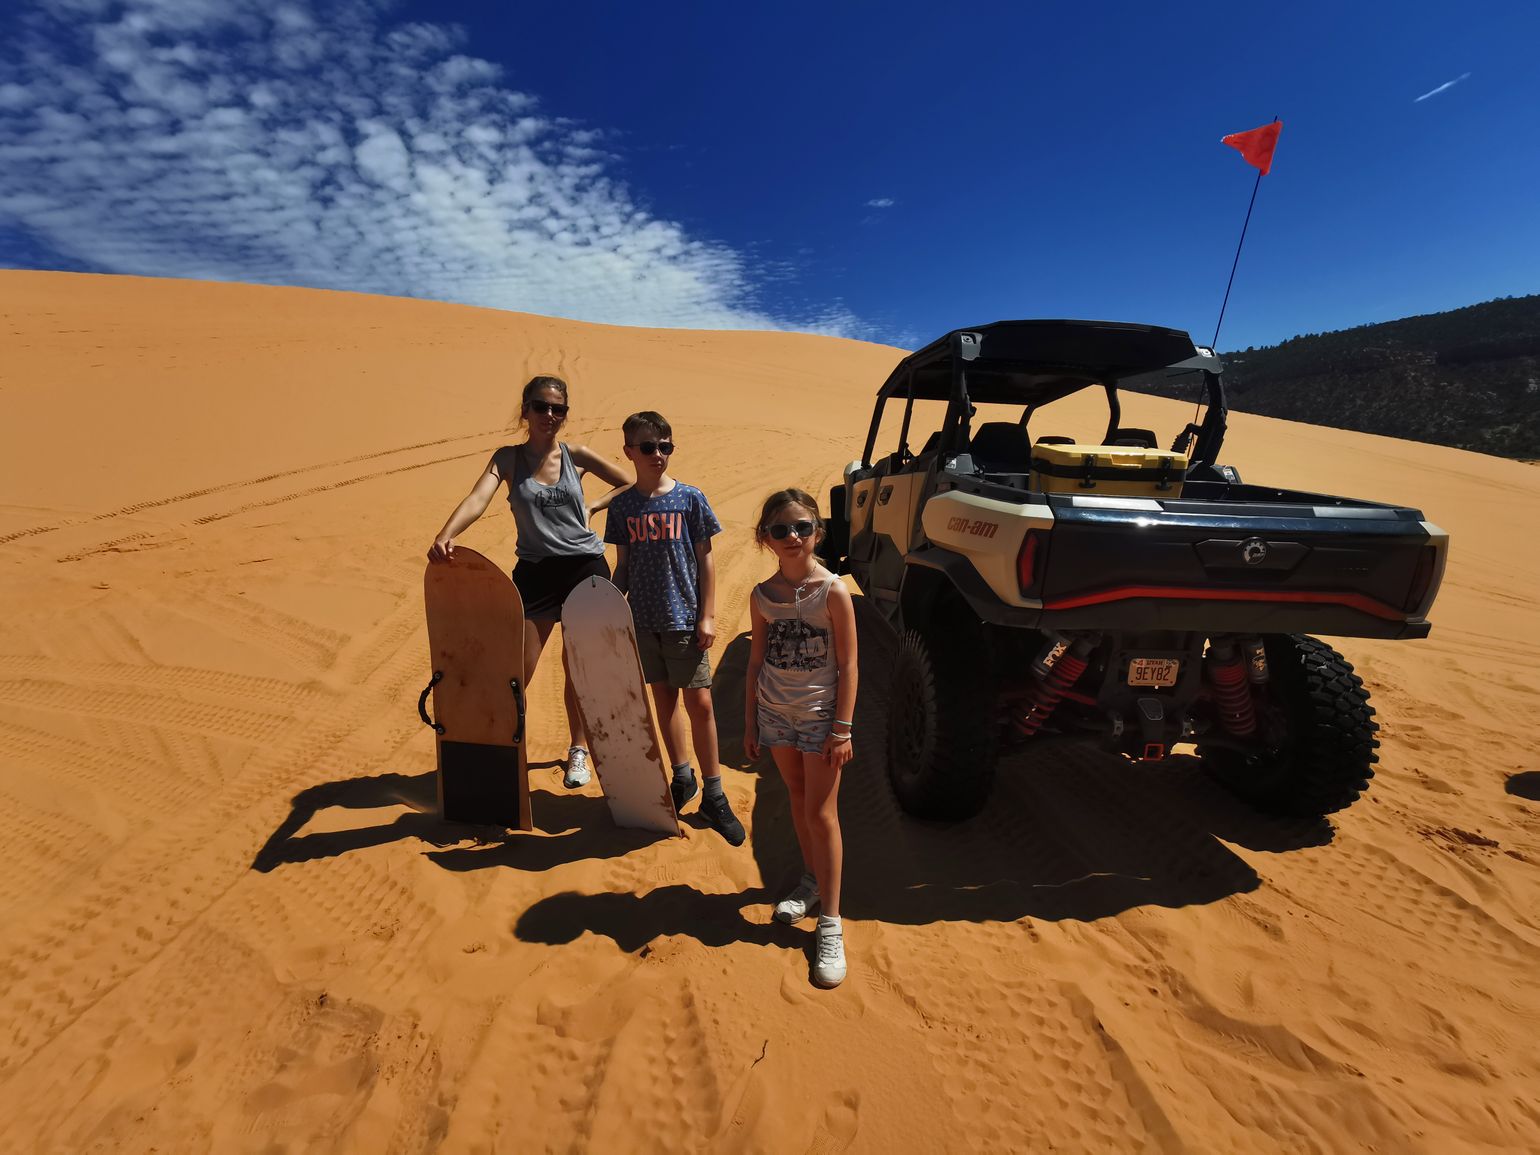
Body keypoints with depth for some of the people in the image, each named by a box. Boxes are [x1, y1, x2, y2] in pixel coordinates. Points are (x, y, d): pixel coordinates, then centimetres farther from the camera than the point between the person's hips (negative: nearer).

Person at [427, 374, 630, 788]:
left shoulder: (576, 455, 2)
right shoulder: (508, 458, 0)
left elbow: (630, 485, 10)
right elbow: (477, 499, -18)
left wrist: (592, 507, -2)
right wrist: (446, 535, -35)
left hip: (585, 567, 0)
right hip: (535, 572, 0)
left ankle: (578, 748, 29)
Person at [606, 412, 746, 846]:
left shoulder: (690, 499, -4)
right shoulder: (622, 506, 3)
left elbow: (705, 561, -2)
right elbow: (623, 566, 9)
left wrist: (707, 616, -6)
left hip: (684, 619, -2)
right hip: (642, 620, 3)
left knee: (699, 703, 0)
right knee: (664, 699, 13)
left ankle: (713, 795, 15)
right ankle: (682, 777, 32)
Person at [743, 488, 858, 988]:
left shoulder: (833, 591, -14)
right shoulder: (762, 596, -1)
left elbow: (848, 666, -11)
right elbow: (756, 662, 6)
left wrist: (843, 729, -13)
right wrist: (750, 722, 8)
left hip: (820, 716, -4)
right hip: (776, 714, 4)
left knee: (821, 813, 1)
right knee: (798, 799, 18)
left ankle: (830, 923, 14)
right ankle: (811, 880, 39)